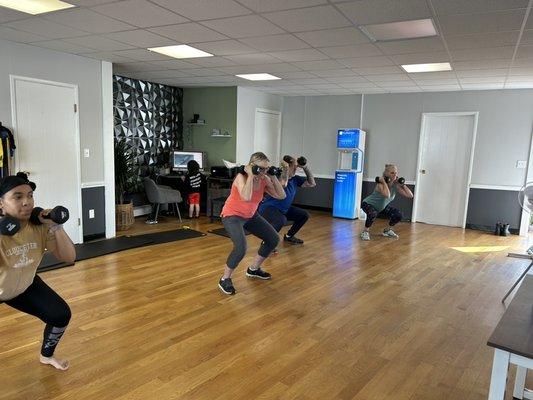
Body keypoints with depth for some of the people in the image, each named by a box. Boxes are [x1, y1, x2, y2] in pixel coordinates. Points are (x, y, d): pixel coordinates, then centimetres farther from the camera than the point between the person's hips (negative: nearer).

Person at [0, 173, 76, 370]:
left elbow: (69, 257, -22)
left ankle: (46, 356, 28)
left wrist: (56, 226, -32)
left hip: (24, 286, 4)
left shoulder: (40, 227, -22)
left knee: (61, 315, -2)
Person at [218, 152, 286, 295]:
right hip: (232, 215, -7)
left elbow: (281, 195, -11)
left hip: (251, 215, 8)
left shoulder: (264, 180, -9)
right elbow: (246, 197, -46)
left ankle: (253, 269, 29)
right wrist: (250, 175, -38)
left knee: (273, 239, 9)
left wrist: (273, 177, -16)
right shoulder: (241, 177, -27)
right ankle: (225, 279, -5)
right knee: (241, 247, -30)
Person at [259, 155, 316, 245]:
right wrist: (285, 169, -35)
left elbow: (312, 183, 2)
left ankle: (288, 236, 26)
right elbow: (283, 184, -47)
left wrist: (306, 167, -6)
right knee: (281, 220, -39)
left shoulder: (294, 179, -1)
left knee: (304, 215, 11)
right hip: (268, 207, -9)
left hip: (284, 209, 9)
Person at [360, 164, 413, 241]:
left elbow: (410, 195, -17)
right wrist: (384, 182, -41)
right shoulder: (381, 184, -31)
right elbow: (387, 195, -53)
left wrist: (402, 185, -19)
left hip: (382, 206, 6)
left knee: (398, 215, -7)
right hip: (368, 204, -6)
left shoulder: (395, 185, -14)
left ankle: (387, 230, 17)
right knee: (373, 214, -38)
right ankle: (365, 231, -12)